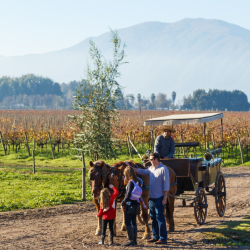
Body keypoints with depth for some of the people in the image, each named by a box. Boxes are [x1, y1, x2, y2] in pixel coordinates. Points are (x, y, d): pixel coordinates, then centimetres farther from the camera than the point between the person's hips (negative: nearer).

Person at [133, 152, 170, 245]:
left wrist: (165, 197, -16)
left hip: (159, 198, -8)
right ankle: (155, 237, 22)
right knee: (153, 218, 13)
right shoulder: (151, 169, 11)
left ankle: (163, 238, -3)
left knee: (160, 218, -6)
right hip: (151, 197, 8)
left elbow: (166, 184, -14)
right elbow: (143, 172, 26)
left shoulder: (163, 169, -12)